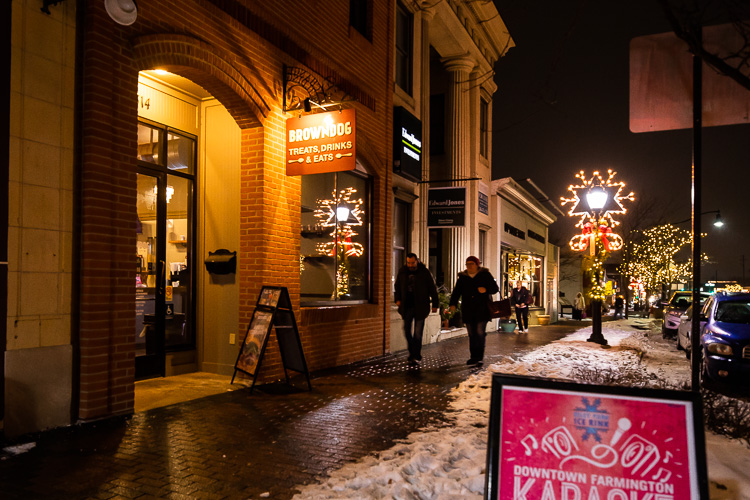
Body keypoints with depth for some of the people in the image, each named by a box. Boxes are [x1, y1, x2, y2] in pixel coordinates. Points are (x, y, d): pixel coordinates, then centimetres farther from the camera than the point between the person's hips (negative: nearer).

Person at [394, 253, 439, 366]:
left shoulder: (425, 272, -5)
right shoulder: (402, 272, 5)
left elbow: (433, 289, -1)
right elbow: (397, 286, 17)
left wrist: (435, 304, -2)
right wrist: (397, 299, 4)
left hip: (420, 306, -4)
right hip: (407, 306, 4)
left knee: (417, 333, -3)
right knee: (407, 331, 7)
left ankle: (416, 356, 5)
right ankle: (412, 352, 28)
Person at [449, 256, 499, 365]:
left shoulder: (485, 275, 4)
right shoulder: (462, 277, 11)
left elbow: (495, 289, 5)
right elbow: (456, 292, 7)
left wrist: (486, 290, -16)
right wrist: (453, 304, -9)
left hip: (482, 310, -3)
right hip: (468, 310, 3)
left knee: (480, 333, -9)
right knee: (472, 335, 7)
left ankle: (479, 357, -1)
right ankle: (473, 357, 15)